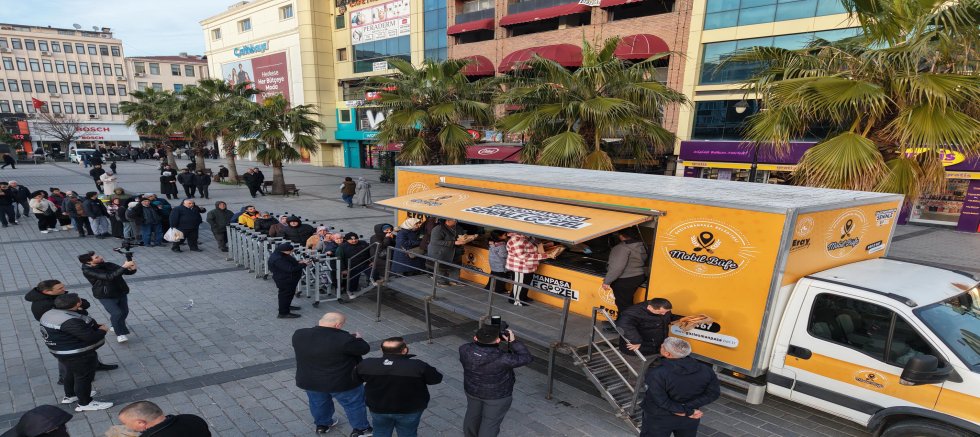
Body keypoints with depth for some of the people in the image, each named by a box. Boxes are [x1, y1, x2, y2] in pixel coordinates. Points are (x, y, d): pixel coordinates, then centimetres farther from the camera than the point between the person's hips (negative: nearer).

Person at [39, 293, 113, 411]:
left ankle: (70, 395, 47)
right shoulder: (70, 321, -33)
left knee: (71, 373, 28)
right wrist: (102, 330, -12)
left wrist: (96, 326, 2)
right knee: (84, 377, 7)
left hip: (64, 352, 10)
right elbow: (90, 337, -30)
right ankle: (85, 403, 20)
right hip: (78, 355, -10)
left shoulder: (50, 314, 0)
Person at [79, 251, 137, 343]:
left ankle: (117, 326, 44)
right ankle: (120, 334, -1)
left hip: (121, 293, 6)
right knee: (116, 313, -18)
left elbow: (127, 272, 1)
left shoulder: (108, 265, -2)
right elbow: (109, 277, -31)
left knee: (124, 312, 15)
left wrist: (132, 269, -24)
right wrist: (124, 266, -35)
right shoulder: (88, 271, -18)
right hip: (106, 297, -5)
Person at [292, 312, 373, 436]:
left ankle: (321, 425, 50)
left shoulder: (299, 335, -12)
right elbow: (364, 349, -16)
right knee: (354, 404, 18)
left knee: (318, 403, 30)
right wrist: (357, 339, 3)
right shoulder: (343, 339, -28)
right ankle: (360, 429, 34)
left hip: (309, 381, 5)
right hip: (342, 382, -5)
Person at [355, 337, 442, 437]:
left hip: (378, 408, 3)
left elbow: (356, 378, 4)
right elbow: (436, 378, -13)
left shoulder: (366, 364, -16)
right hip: (410, 409, -2)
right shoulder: (418, 366, -27)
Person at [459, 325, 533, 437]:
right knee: (490, 423, 14)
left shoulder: (465, 350, -24)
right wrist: (513, 341, -16)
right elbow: (525, 358, -20)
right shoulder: (501, 359, -34)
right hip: (497, 395, -5)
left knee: (473, 415, 27)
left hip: (472, 390, 5)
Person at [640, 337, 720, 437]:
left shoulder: (657, 374, -29)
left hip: (659, 420, -4)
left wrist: (687, 412, -16)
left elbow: (661, 401, -26)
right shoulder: (705, 370, -14)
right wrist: (688, 408, -14)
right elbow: (713, 393, -7)